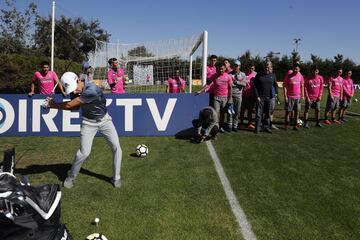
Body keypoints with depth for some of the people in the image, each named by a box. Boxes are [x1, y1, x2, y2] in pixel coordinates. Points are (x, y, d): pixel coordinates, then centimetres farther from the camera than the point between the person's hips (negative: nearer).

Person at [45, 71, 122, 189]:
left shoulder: (92, 90, -34)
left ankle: (116, 178, 13)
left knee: (116, 148, -6)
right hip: (88, 122, 3)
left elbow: (70, 105, -27)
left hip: (104, 119, -2)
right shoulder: (74, 90, -12)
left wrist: (53, 105, -15)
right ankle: (70, 177, 17)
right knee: (84, 153, -7)